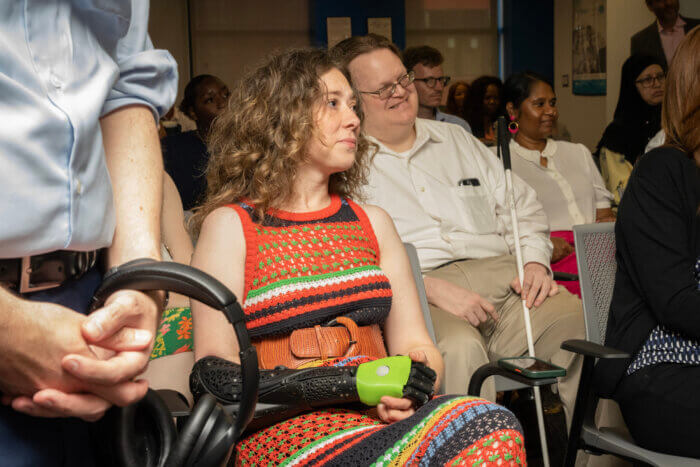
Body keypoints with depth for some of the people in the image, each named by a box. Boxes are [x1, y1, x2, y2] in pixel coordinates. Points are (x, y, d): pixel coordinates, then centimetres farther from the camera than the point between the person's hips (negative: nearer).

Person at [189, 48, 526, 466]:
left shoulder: (373, 222, 21)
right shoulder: (231, 225, 6)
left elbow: (414, 344, 17)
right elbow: (216, 375, -2)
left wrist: (414, 379, -10)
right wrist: (348, 390, -16)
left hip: (381, 414, 6)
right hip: (283, 430, -5)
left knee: (495, 428, -29)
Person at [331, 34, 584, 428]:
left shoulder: (457, 141, 27)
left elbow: (522, 206, 26)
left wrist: (534, 261, 5)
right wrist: (429, 288, -18)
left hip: (500, 276, 5)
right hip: (413, 298, -4)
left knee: (577, 318, -22)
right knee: (457, 346, -38)